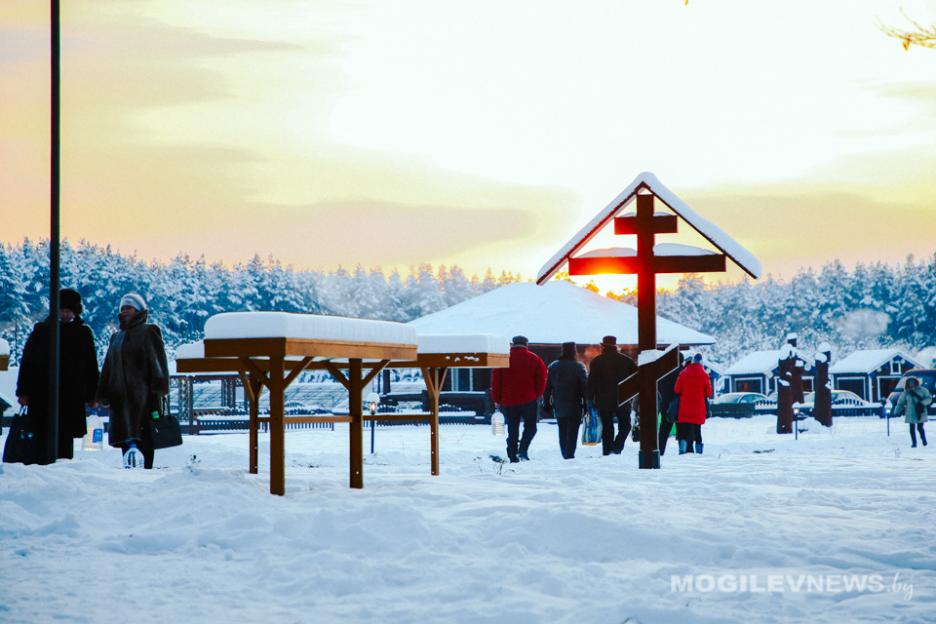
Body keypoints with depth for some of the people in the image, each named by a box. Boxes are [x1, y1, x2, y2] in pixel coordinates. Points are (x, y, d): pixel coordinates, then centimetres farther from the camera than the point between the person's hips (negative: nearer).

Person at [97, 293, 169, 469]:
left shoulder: (148, 332, 3)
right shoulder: (117, 337, 24)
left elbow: (158, 362, -4)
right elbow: (107, 368, 24)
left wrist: (158, 389, -13)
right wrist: (103, 394, 16)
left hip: (142, 396, -6)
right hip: (120, 396, 6)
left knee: (144, 438, -9)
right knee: (124, 437, 3)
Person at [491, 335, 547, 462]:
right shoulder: (534, 359, 2)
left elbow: (496, 380, 2)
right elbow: (541, 379, 2)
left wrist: (497, 399, 8)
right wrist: (537, 395, 14)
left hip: (508, 401, 1)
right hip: (528, 400, -1)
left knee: (512, 430, 8)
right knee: (530, 426, 10)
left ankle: (513, 457, 4)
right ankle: (523, 450, -12)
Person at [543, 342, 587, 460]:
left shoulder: (552, 367, 6)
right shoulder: (578, 367, -7)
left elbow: (547, 387, 8)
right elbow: (585, 386, -9)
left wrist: (546, 403, 14)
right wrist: (586, 404, -4)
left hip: (558, 407, 4)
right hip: (574, 407, -4)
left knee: (562, 433, 14)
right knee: (572, 432, -3)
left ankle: (565, 455, 18)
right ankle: (570, 455, -10)